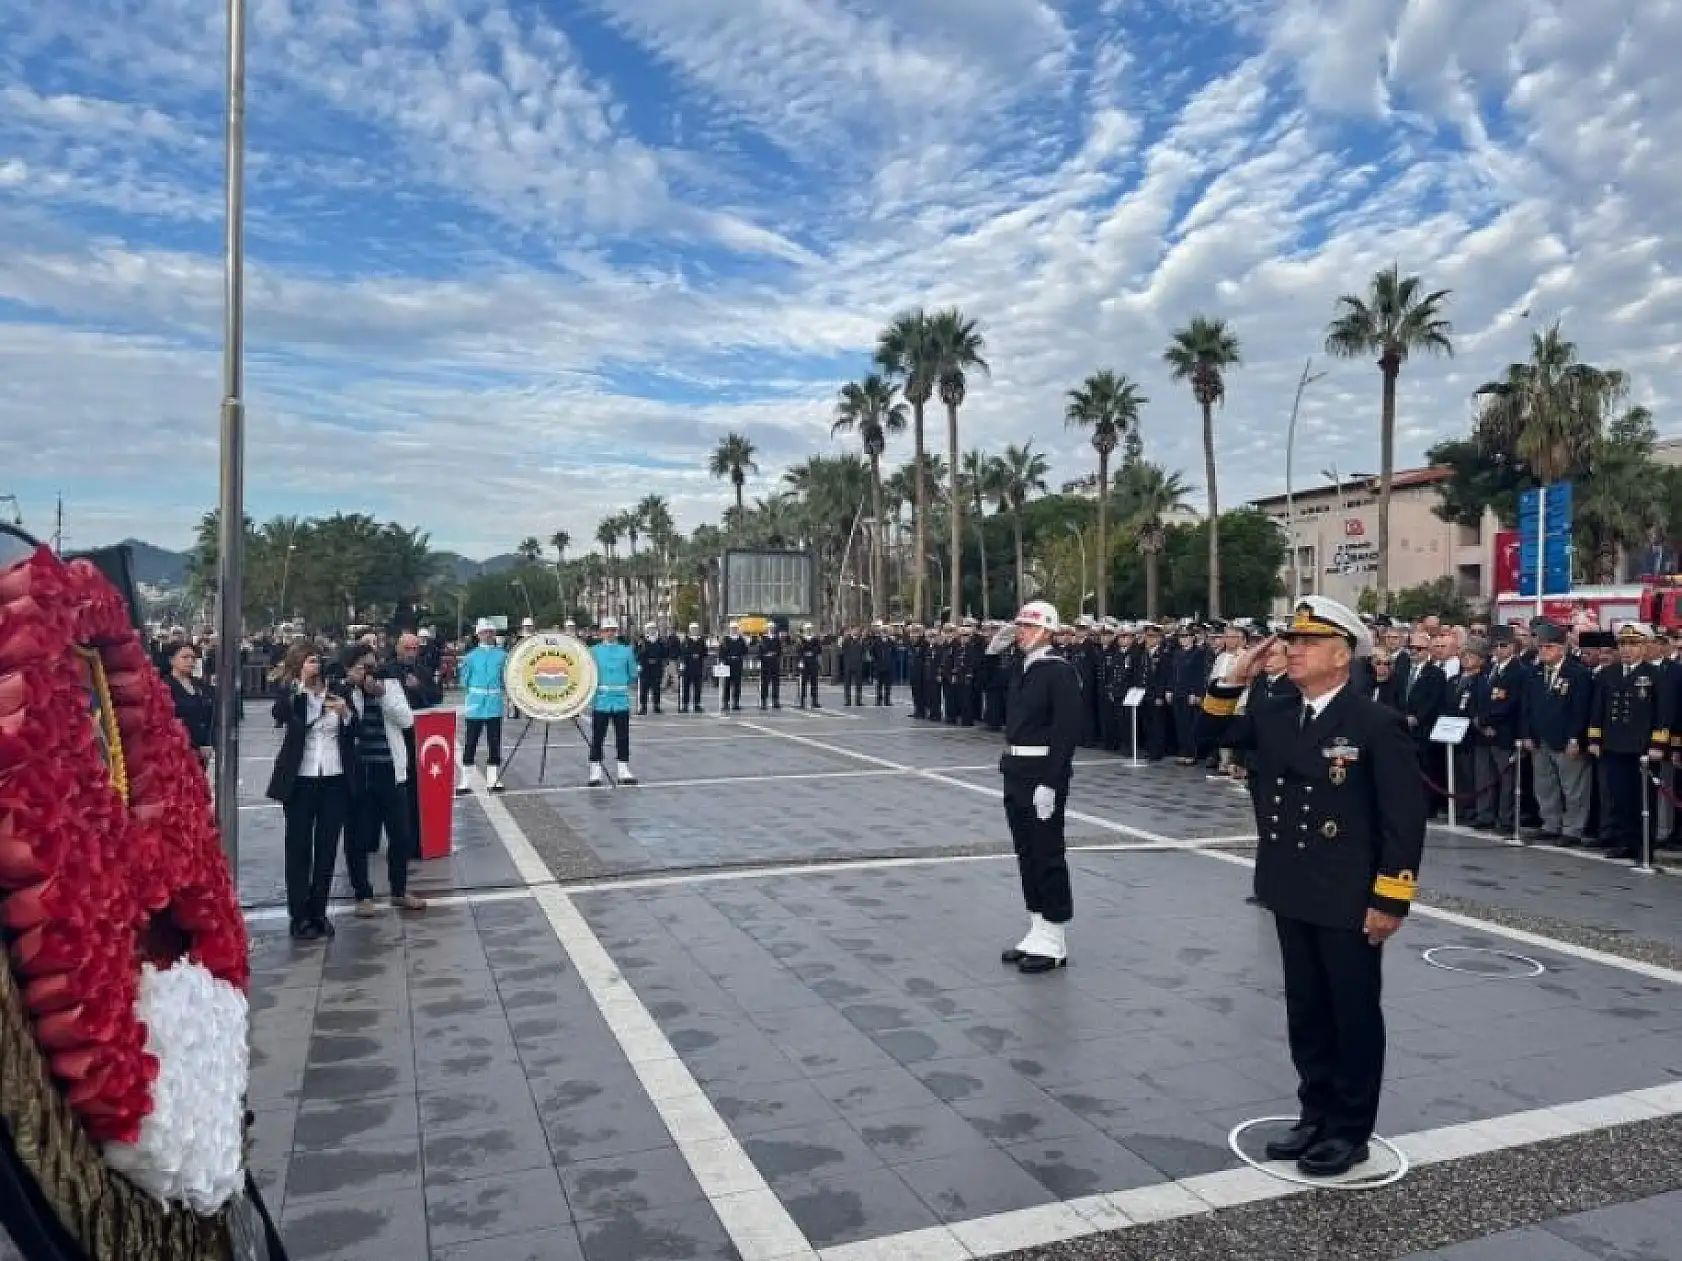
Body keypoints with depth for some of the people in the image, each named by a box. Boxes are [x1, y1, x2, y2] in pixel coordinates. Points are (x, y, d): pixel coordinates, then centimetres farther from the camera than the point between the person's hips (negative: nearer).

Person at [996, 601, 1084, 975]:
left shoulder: (1060, 671, -13)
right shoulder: (1021, 670, 13)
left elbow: (1067, 730, -18)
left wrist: (1049, 782, -22)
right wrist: (1008, 761, 11)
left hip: (1043, 774, -9)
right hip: (1016, 772, 9)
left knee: (1047, 853, -1)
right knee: (1026, 853, 14)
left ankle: (1054, 942, 9)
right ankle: (1037, 932, 25)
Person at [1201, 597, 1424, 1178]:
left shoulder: (1378, 724, -15)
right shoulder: (1276, 714, 4)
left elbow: (1404, 819, -15)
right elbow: (1220, 731, 19)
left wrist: (1390, 901, -17)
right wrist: (1233, 680, 1)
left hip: (1349, 902, -6)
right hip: (1293, 895, 6)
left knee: (1354, 1014, 10)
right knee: (1306, 1011, 17)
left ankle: (1350, 1129, 25)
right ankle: (1316, 1114, 33)